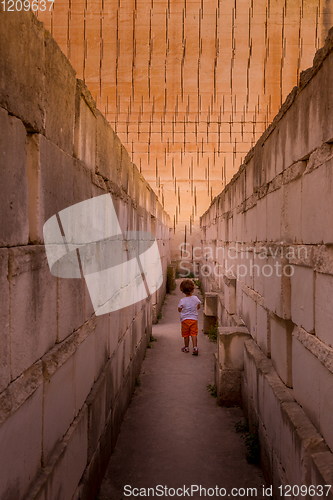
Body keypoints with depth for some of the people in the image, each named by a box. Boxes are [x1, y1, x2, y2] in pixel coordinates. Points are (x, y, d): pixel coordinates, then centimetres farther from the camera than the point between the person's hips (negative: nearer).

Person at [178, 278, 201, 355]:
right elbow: (198, 306, 11)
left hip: (185, 319, -2)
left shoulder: (182, 301, -14)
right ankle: (195, 348, -5)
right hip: (194, 319, 2)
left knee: (186, 335, 11)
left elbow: (179, 309, -4)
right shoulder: (196, 298, -4)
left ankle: (186, 347, 24)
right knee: (194, 334, 4)